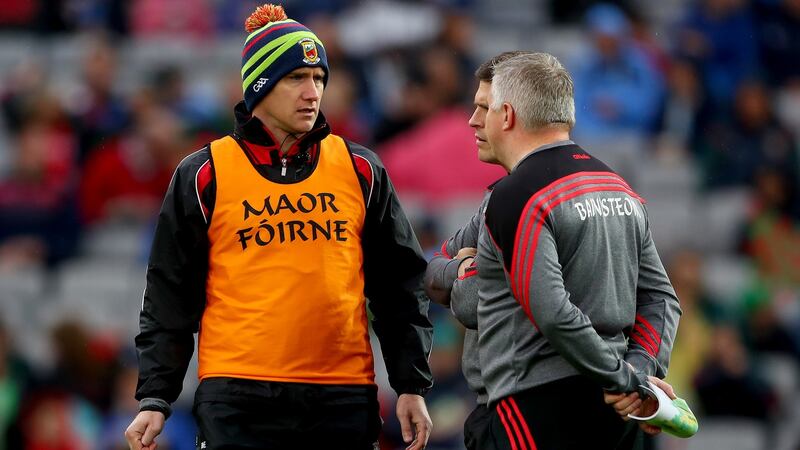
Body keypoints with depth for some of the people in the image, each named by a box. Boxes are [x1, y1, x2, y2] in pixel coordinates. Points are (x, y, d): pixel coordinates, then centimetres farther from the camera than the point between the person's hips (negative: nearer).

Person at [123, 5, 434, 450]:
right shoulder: (204, 177, 4)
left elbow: (399, 287, 13)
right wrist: (155, 399, 1)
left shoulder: (361, 171, 10)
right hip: (238, 403, -2)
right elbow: (170, 297, 6)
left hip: (343, 399, 2)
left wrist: (412, 385, 7)